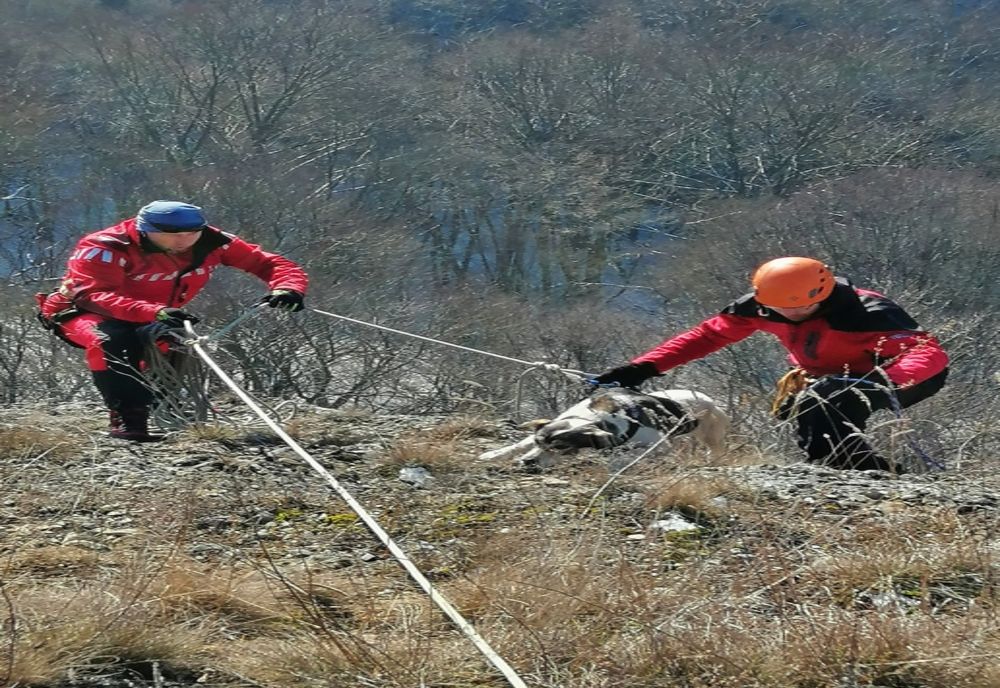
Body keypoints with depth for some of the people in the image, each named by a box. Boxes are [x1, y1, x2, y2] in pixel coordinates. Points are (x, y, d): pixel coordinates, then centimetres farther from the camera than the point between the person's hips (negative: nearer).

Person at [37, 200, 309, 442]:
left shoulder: (211, 242, -18)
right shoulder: (105, 248, -32)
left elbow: (270, 263, -16)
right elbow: (96, 295, -46)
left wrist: (288, 290, -40)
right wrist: (154, 312, -60)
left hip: (149, 321, 6)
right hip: (82, 312, -6)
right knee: (109, 339, -37)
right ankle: (127, 418, -33)